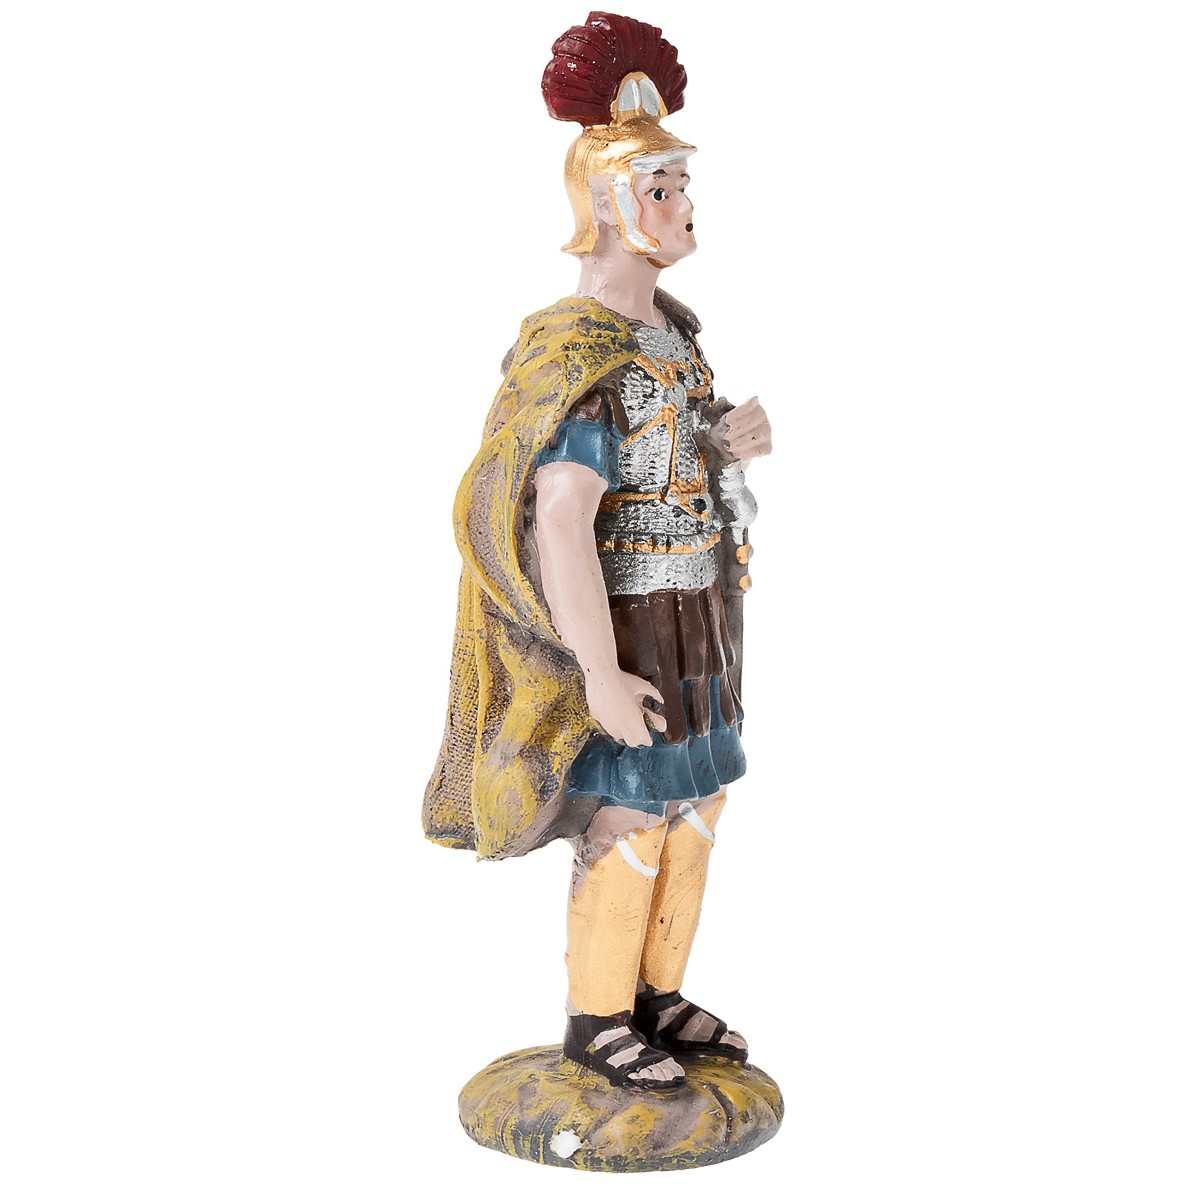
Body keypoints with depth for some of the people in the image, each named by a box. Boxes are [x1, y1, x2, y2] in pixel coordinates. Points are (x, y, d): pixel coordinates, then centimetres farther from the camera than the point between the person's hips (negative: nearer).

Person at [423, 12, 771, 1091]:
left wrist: (733, 446, -4)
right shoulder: (581, 357, -21)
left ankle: (656, 998, 33)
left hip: (690, 613, 9)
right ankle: (595, 1021, 23)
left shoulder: (667, 327, 9)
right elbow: (561, 522, -26)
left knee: (695, 810, 17)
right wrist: (600, 673, -26)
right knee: (628, 831, 3)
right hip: (627, 629, -9)